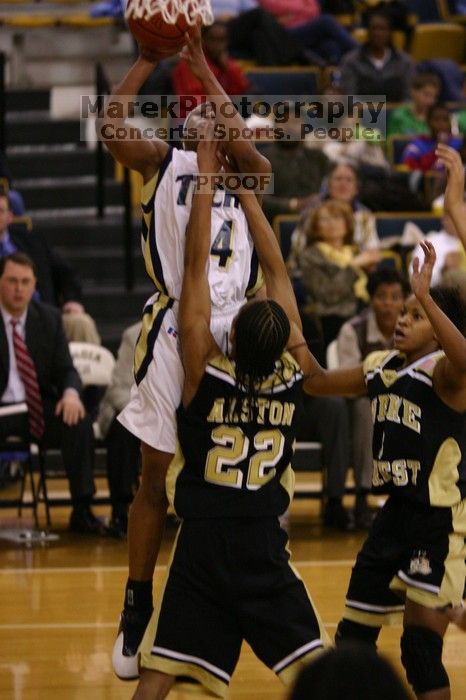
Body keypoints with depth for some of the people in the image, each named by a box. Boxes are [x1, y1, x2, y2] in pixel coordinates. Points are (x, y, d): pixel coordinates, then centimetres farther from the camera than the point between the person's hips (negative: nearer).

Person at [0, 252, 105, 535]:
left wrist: (70, 393, -18)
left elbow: (66, 370, 7)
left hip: (39, 409, 3)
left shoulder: (49, 318, 8)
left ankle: (82, 512, -19)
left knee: (79, 421, -26)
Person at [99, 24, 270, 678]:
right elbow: (111, 124, -5)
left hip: (233, 327, 1)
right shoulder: (163, 162, 12)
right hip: (175, 326, -1)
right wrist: (148, 59, -3)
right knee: (156, 476, 3)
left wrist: (201, 65, -9)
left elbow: (243, 140, -11)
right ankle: (136, 611, 13)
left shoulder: (245, 170, 12)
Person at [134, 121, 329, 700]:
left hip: (200, 549, -1)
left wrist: (208, 174, 0)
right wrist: (242, 185, 13)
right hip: (266, 550, 1)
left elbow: (196, 267, -5)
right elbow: (275, 269, 6)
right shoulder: (290, 379, -2)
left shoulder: (206, 376, -8)